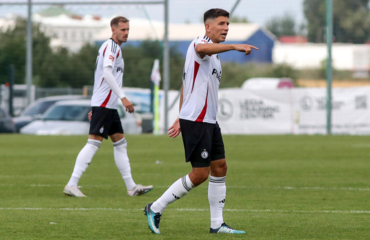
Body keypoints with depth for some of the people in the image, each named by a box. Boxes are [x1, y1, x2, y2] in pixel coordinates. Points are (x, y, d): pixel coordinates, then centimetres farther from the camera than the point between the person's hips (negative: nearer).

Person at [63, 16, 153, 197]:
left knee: (120, 144, 10)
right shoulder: (111, 46, -10)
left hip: (108, 106, 11)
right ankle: (71, 185, -14)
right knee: (93, 143, -12)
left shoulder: (113, 47, 20)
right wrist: (123, 97, -27)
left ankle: (131, 187, 12)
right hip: (103, 105, -11)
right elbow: (107, 72, -24)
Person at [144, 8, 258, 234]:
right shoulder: (201, 42, -11)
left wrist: (181, 118, 25)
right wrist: (234, 46, -48)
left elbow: (186, 86, 26)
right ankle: (156, 209, 1)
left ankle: (217, 224, 11)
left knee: (219, 167, 8)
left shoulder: (213, 54, 20)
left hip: (209, 122, 10)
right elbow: (200, 48, -39)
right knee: (200, 174, -9)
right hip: (196, 121, -10)